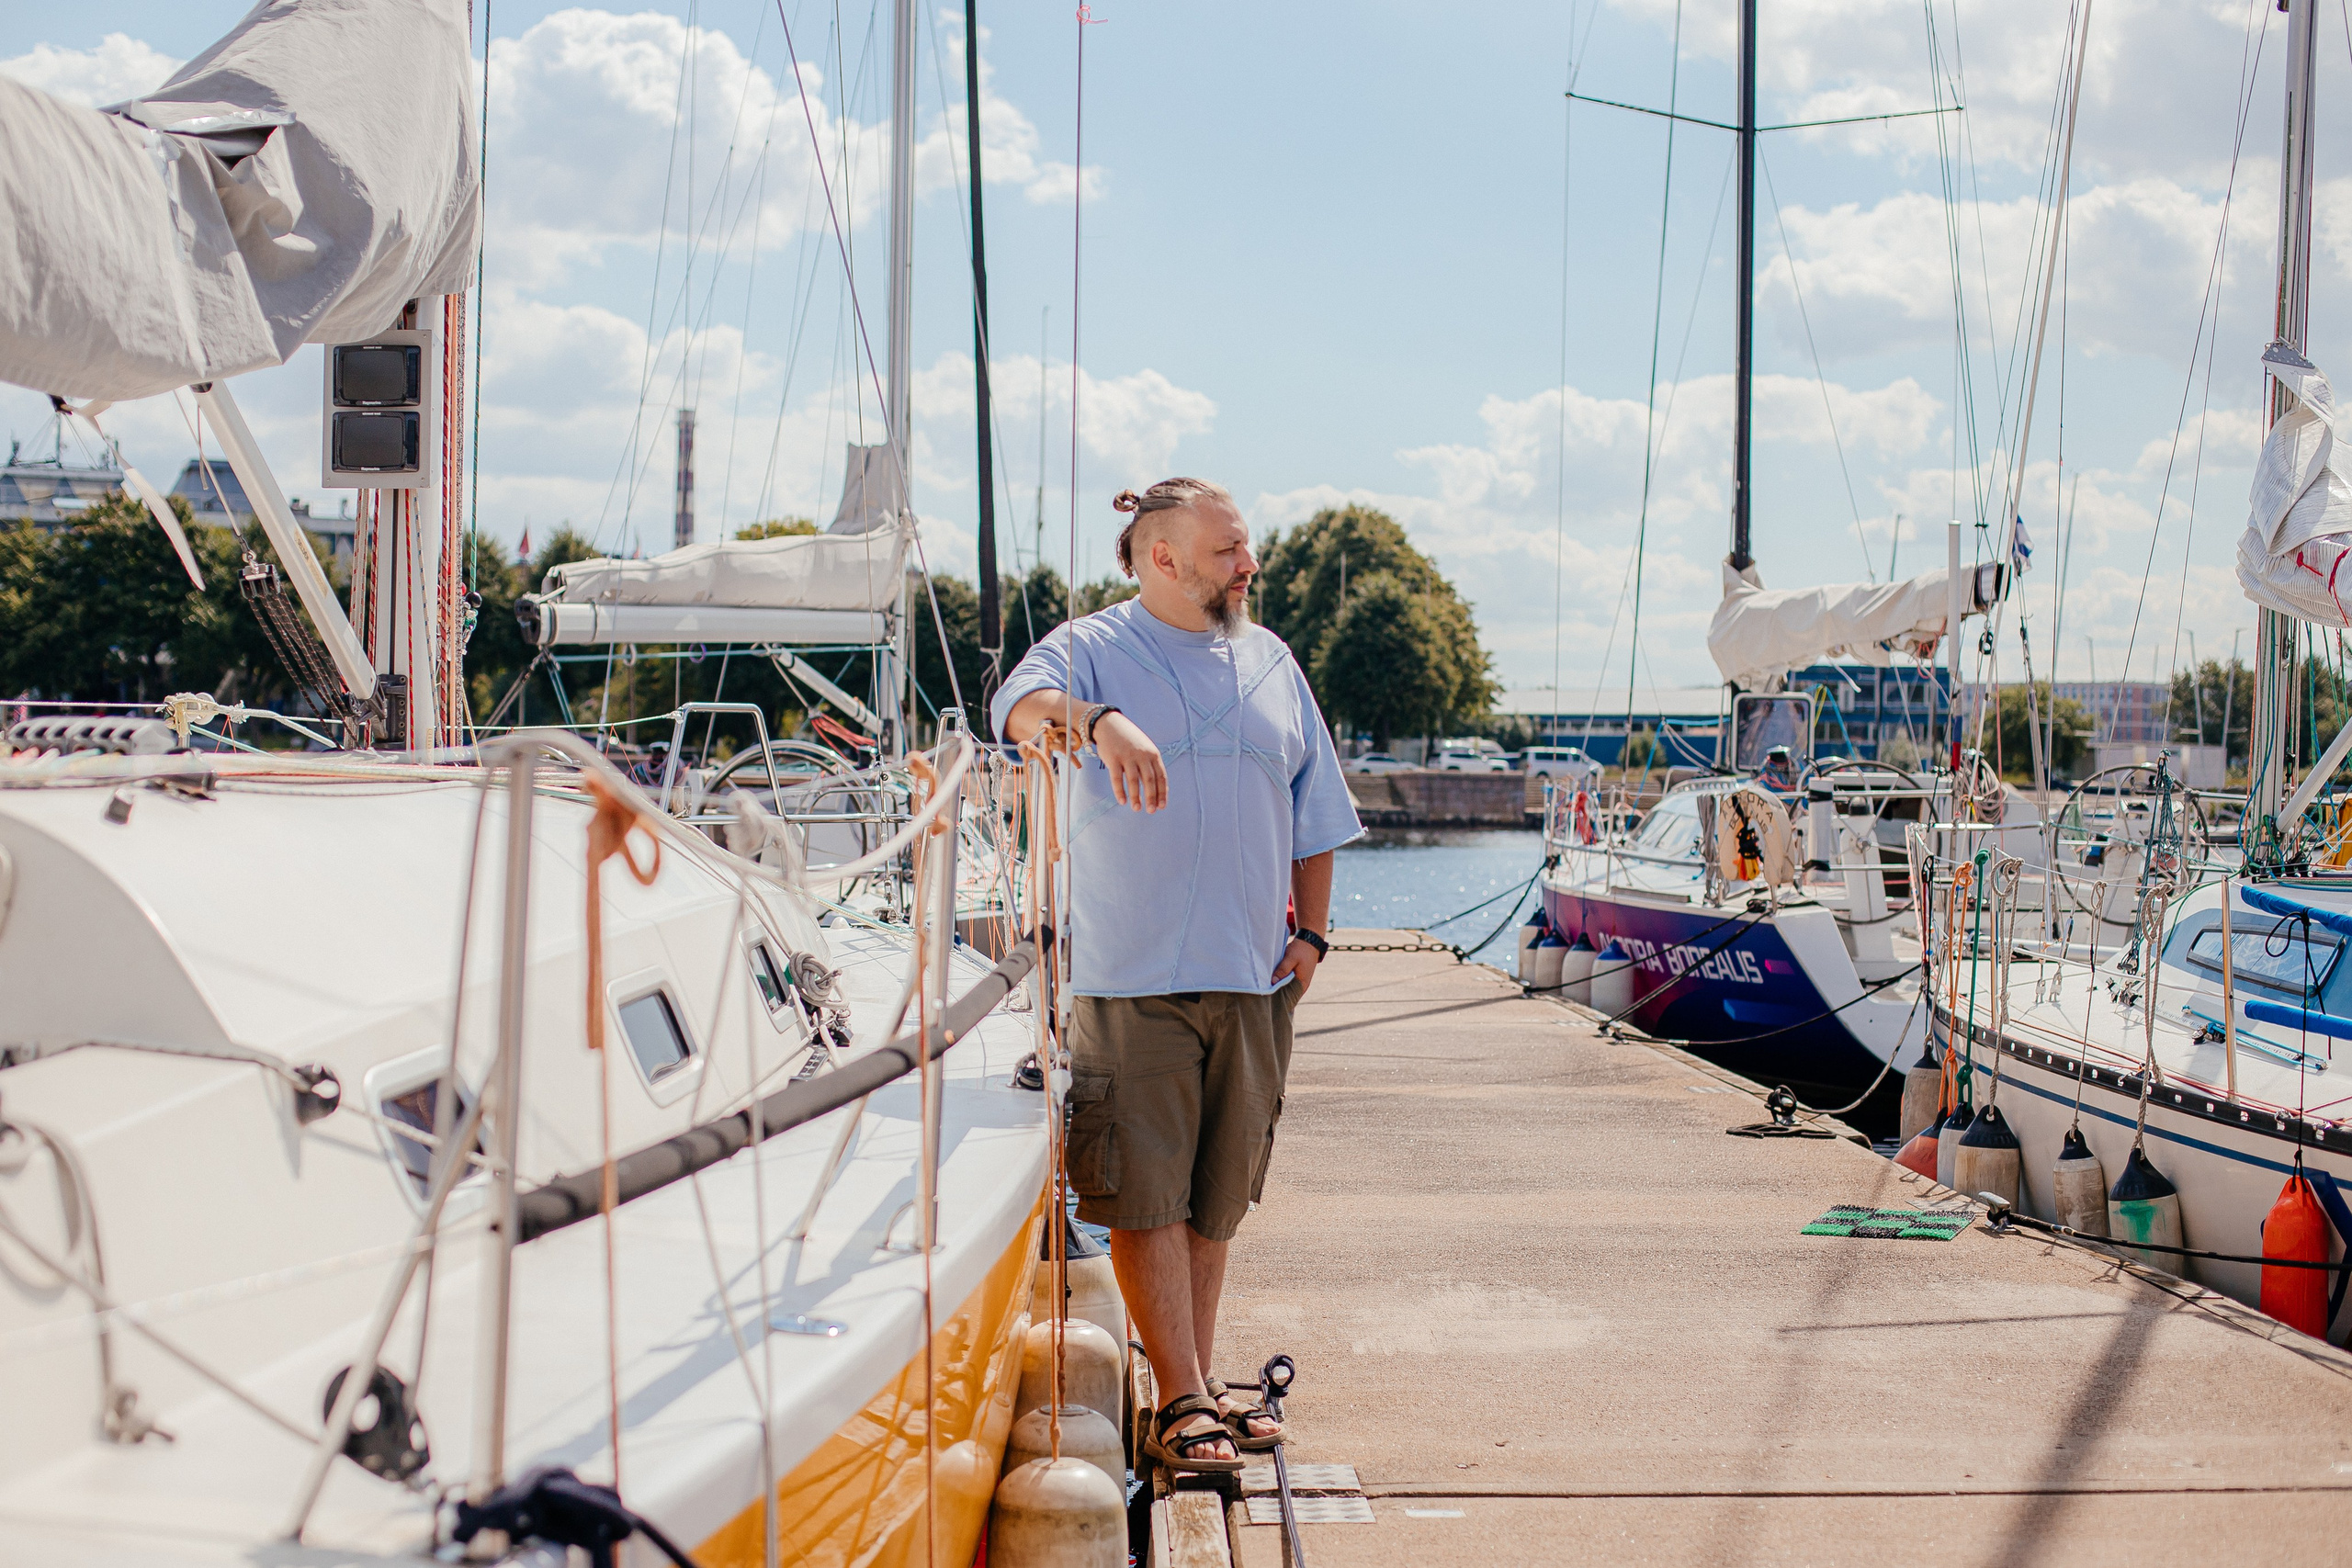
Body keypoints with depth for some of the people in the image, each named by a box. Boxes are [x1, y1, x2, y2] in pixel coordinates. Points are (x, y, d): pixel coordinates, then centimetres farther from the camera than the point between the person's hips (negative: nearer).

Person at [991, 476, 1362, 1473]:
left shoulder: (1270, 662, 15)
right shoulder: (1092, 649, 1)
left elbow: (1312, 813, 20)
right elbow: (1023, 704, -22)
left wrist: (1310, 931, 11)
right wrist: (1100, 721, -42)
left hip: (1253, 978, 5)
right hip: (1132, 977, -4)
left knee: (1216, 1196, 10)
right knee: (1147, 1197, -6)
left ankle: (1194, 1384, 20)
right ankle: (1183, 1403, -1)